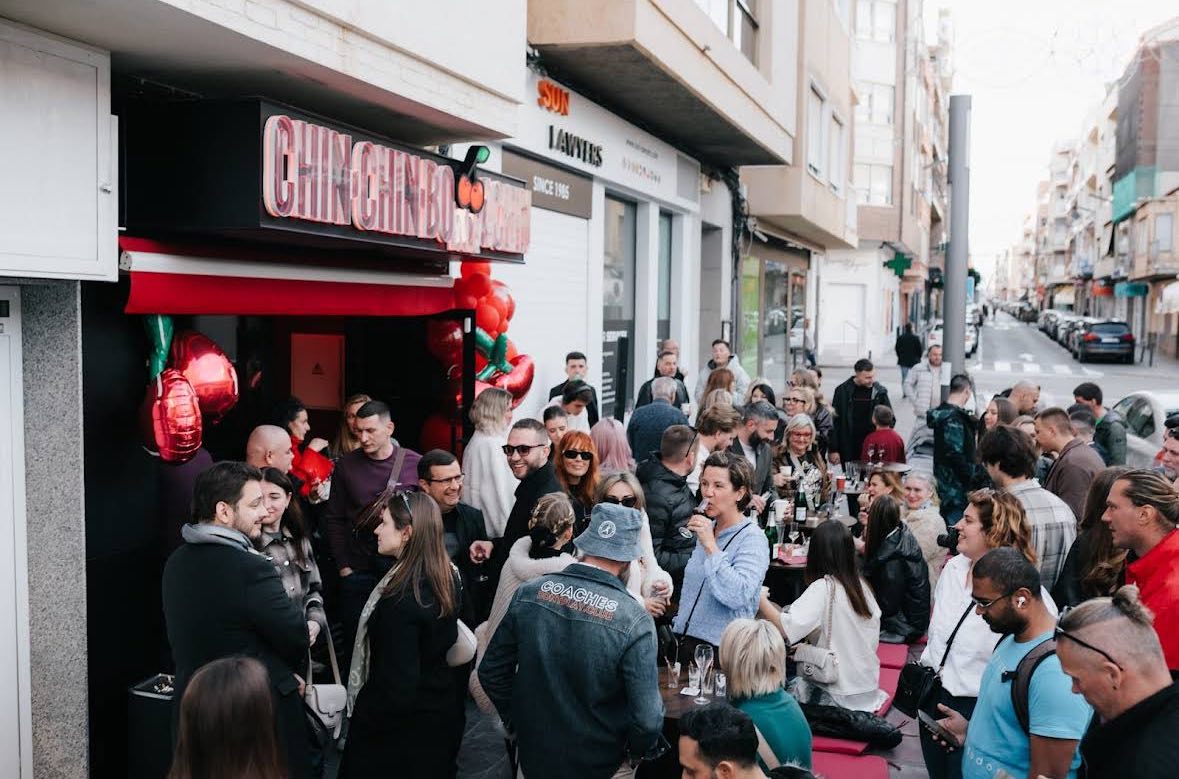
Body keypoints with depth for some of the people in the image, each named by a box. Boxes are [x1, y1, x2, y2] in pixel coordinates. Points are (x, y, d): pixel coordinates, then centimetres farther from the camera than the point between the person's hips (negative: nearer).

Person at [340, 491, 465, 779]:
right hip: (442, 712, 7)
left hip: (403, 727, -7)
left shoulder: (400, 600, -29)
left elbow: (398, 688, -27)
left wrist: (361, 723, -13)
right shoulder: (448, 577, -5)